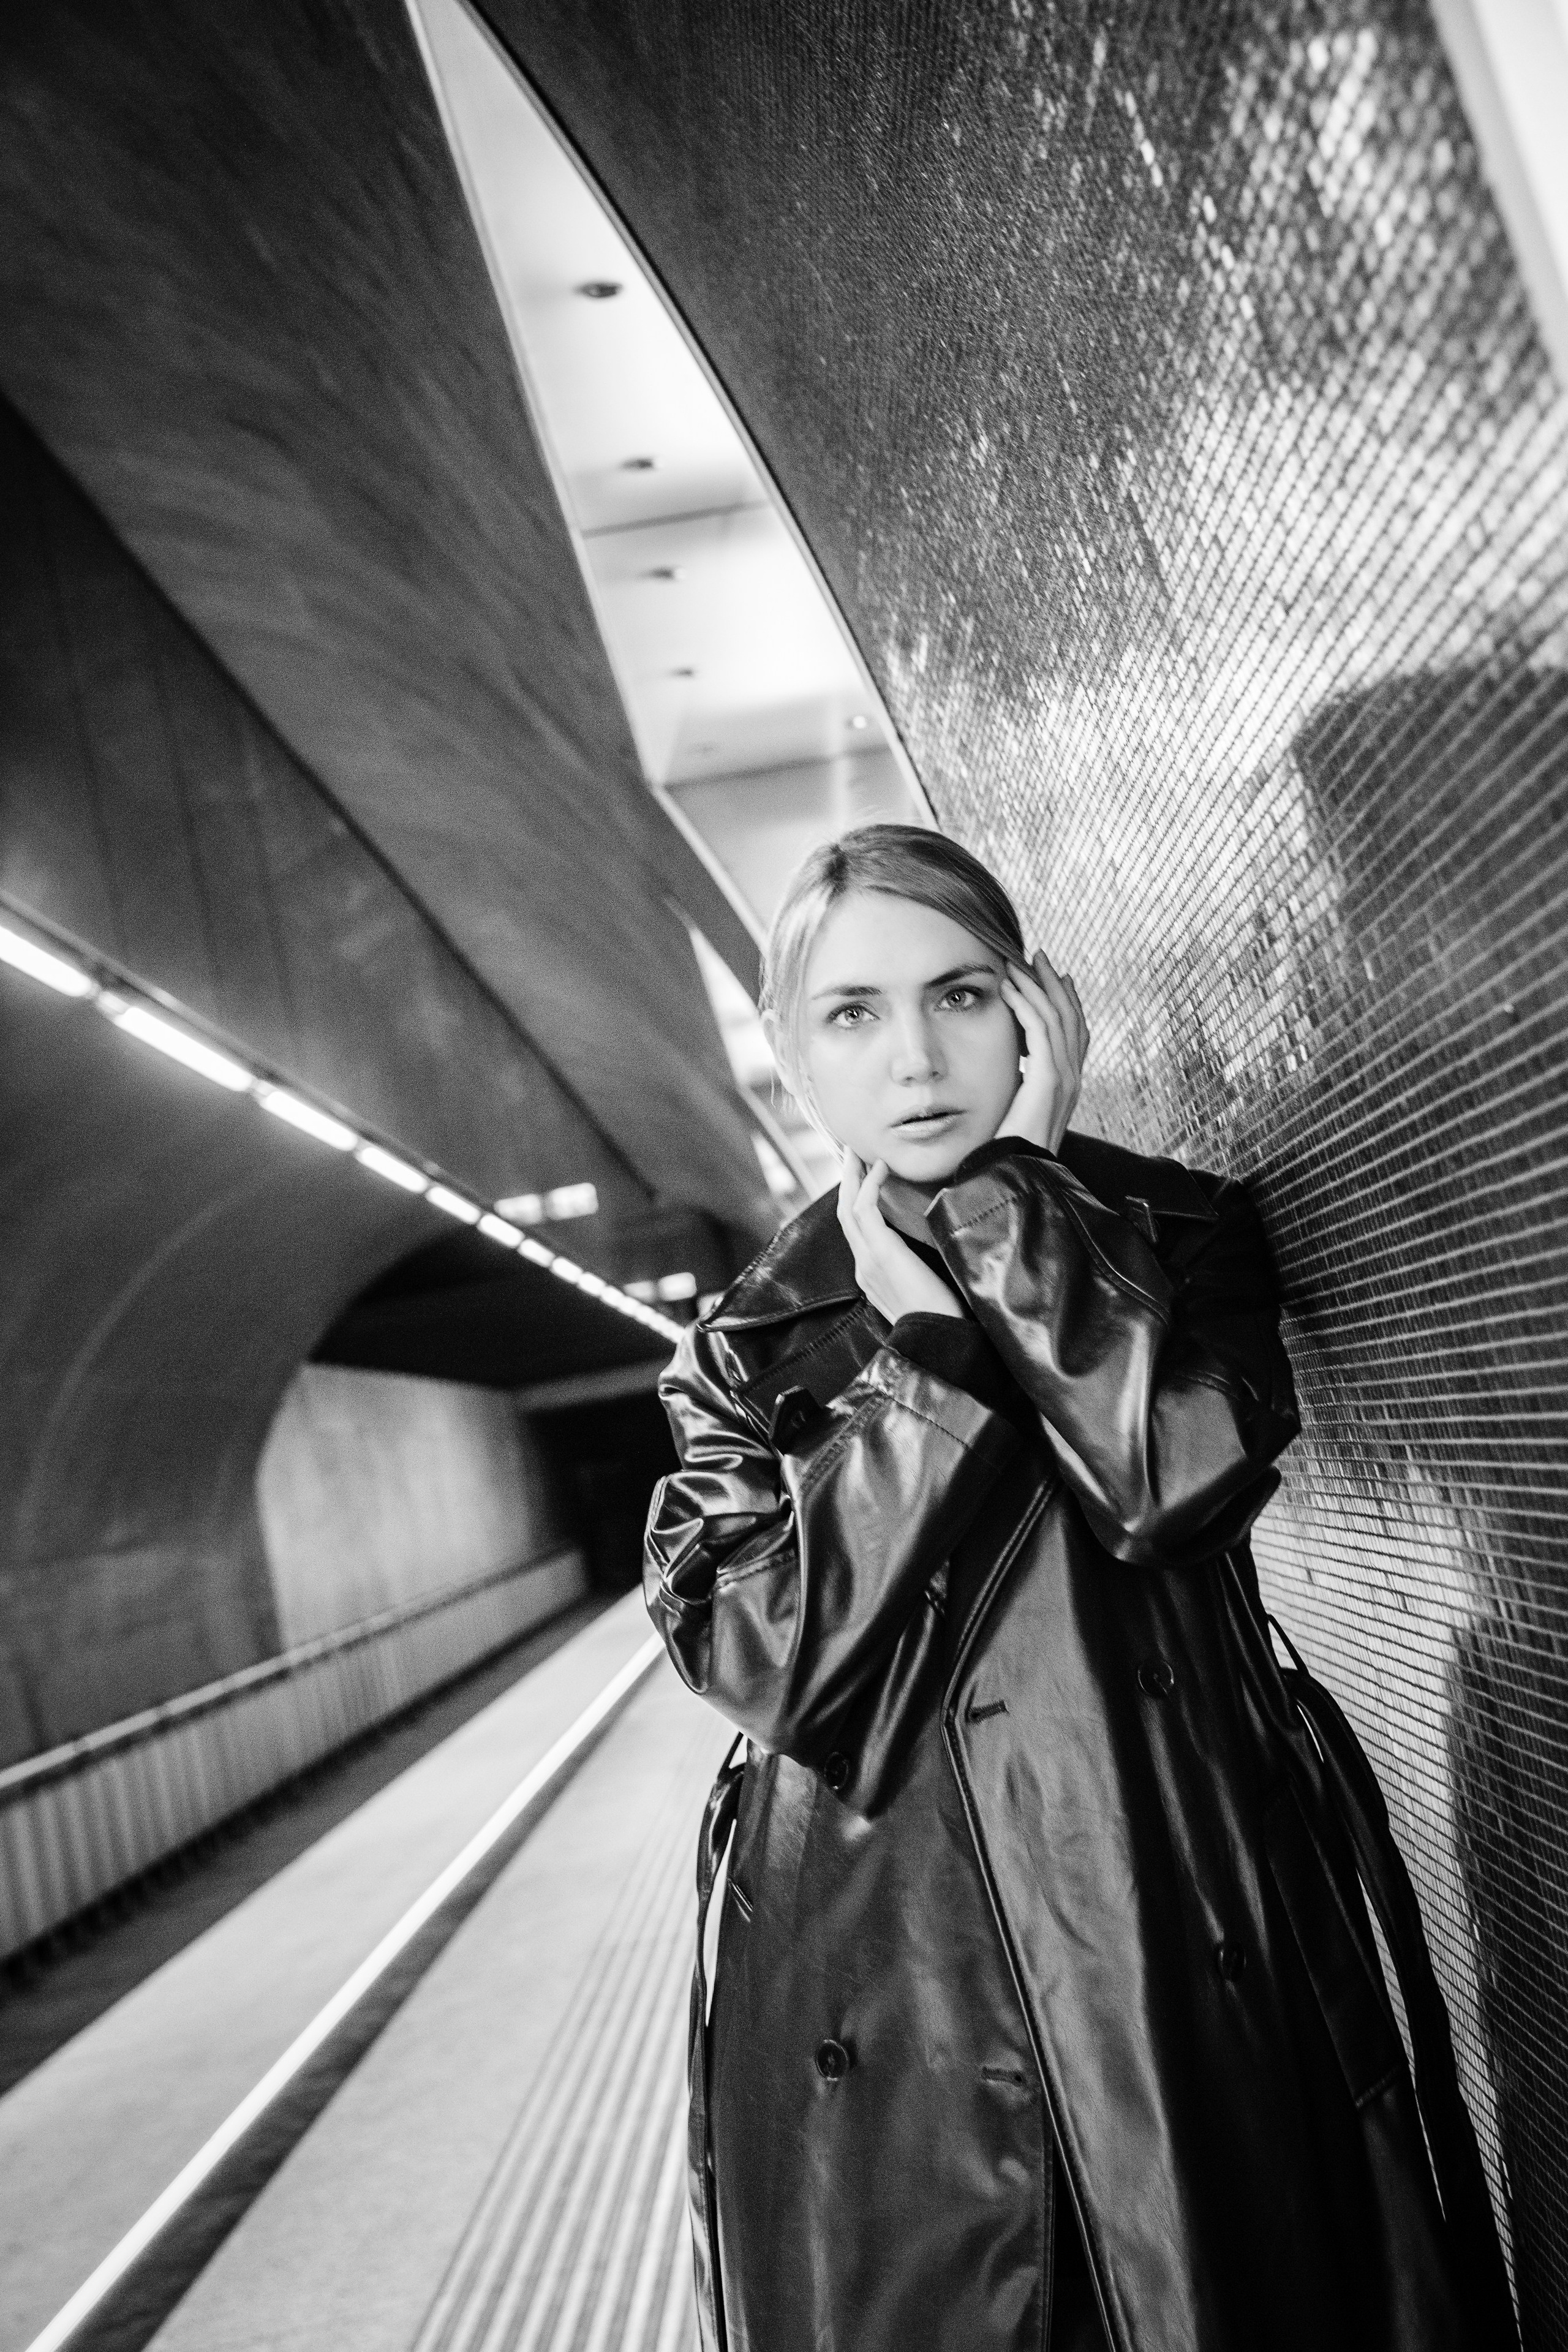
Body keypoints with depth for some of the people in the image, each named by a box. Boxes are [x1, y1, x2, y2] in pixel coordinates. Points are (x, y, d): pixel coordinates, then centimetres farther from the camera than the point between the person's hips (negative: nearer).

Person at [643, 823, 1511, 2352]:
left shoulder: (1171, 1240, 5)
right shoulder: (740, 1359, 6)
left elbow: (1179, 1477, -16)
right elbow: (770, 1661, -11)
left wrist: (1013, 1193, -11)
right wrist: (931, 1338, -11)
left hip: (1189, 1959, 0)